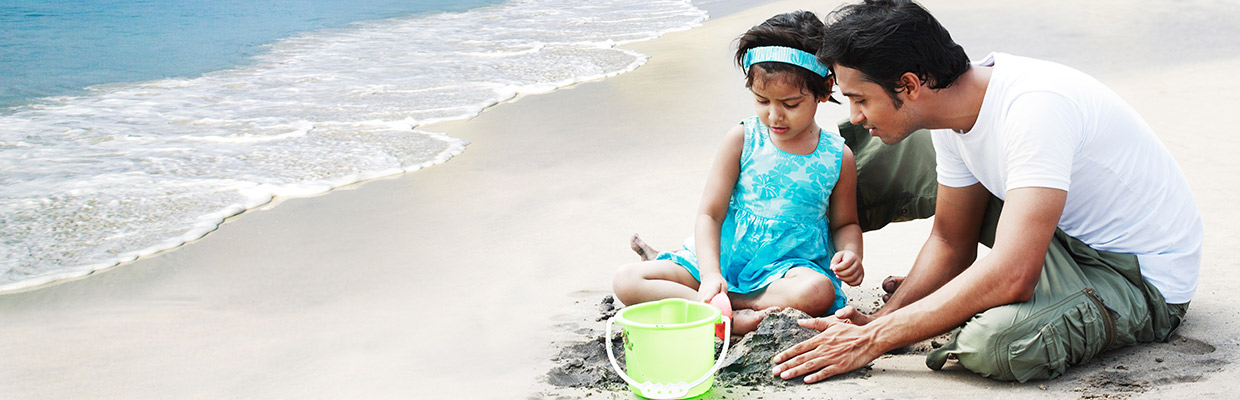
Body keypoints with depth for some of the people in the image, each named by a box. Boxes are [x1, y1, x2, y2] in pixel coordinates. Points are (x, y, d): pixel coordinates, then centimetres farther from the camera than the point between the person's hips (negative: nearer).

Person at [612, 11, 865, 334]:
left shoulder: (837, 158, -1)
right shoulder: (741, 140, -3)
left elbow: (845, 223, 14)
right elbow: (709, 214, -5)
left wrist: (851, 255, -10)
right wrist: (710, 274, -22)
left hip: (788, 268, 0)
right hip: (724, 258, 1)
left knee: (817, 292, -39)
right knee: (627, 280, -18)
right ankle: (735, 317, -29)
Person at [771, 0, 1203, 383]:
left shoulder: (1033, 109, -32)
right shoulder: (955, 109, -4)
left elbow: (1010, 278, -38)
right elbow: (951, 242, 6)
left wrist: (874, 340, -31)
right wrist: (879, 320, -9)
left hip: (1144, 278, -8)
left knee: (995, 343, -35)